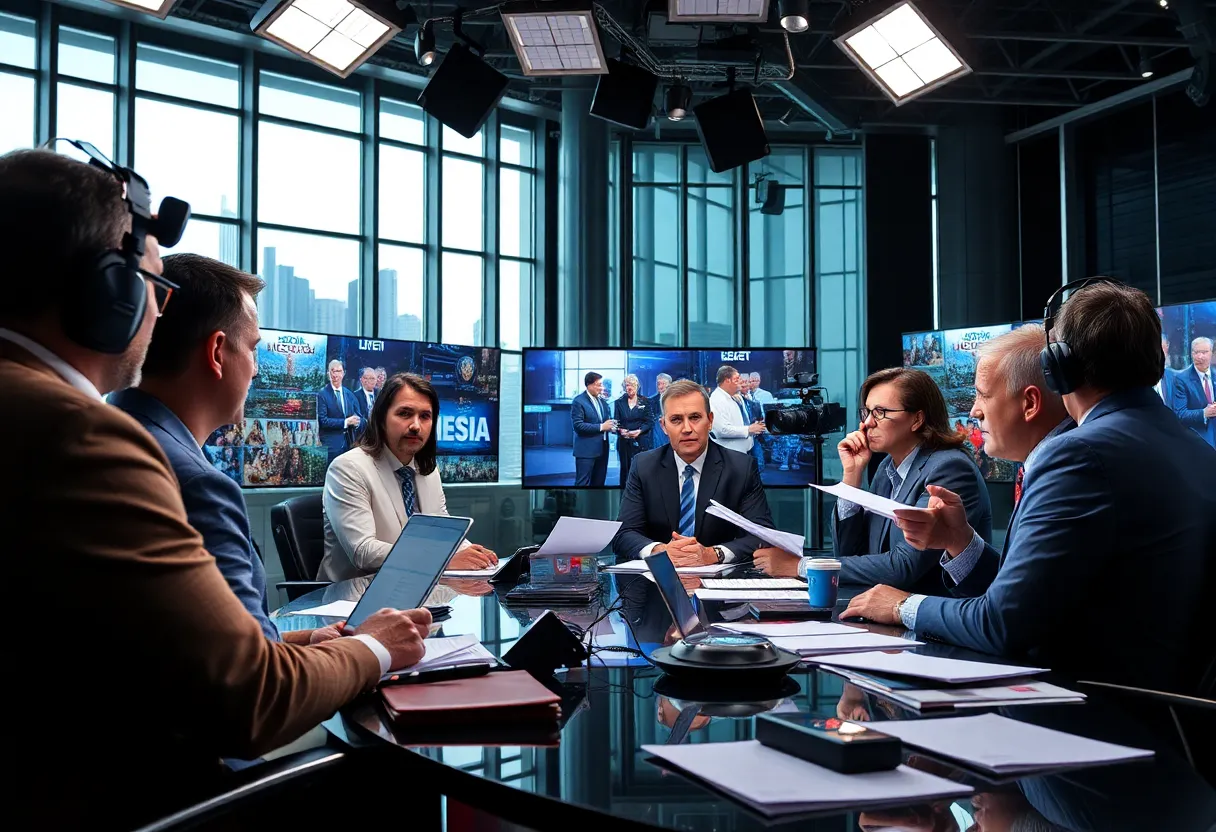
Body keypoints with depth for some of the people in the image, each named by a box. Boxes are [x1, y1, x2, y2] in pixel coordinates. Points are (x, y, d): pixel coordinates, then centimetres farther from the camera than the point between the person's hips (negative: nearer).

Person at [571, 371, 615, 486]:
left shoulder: (602, 401, 14)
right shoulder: (579, 401, -10)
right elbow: (577, 425, -18)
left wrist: (610, 426, -3)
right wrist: (601, 427, -19)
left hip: (602, 449, 8)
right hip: (586, 450, -8)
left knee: (599, 483, 11)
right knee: (583, 483, -6)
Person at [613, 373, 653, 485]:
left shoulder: (645, 401, 5)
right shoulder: (619, 402, 10)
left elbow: (650, 422, 2)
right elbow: (616, 422, 8)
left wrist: (639, 431, -15)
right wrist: (621, 430, -13)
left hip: (641, 442, -2)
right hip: (624, 442, 2)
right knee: (625, 469, 2)